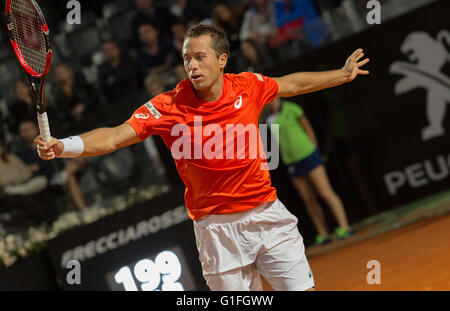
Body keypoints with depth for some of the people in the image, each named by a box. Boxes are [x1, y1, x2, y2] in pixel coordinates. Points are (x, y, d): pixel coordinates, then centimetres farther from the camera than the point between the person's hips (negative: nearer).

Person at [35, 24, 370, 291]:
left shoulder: (248, 86, -4)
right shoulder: (168, 106, -13)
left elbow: (292, 84, 17)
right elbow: (114, 137, -20)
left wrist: (342, 74, 26)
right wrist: (62, 146, -36)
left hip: (268, 214, 3)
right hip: (217, 226, -2)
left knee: (300, 286, 2)